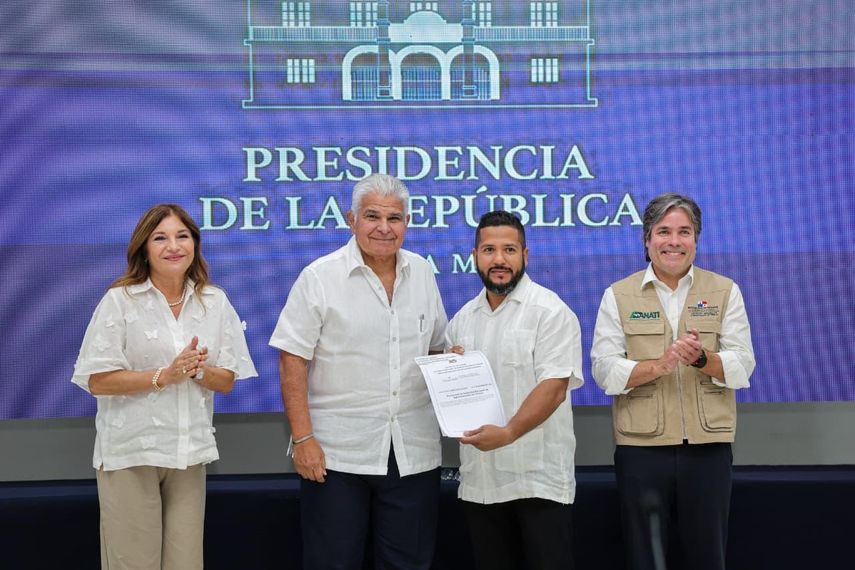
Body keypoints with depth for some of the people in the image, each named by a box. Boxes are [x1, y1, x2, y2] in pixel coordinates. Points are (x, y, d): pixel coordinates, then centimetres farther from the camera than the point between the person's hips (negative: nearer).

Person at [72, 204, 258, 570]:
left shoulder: (215, 302, 5)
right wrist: (163, 376, -17)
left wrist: (197, 370, -14)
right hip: (130, 452, -3)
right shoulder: (120, 300, -6)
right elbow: (96, 381, -9)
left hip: (190, 452, 3)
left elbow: (227, 382, 7)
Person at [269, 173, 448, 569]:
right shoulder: (319, 277, -6)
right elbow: (293, 360, -9)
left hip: (414, 454, 4)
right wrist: (303, 438, -14)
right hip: (337, 453, -4)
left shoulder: (422, 273, 8)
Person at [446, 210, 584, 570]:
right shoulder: (463, 319, 13)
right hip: (478, 479, 6)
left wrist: (508, 433, -29)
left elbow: (554, 388, -16)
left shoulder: (550, 311, -7)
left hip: (538, 477, -6)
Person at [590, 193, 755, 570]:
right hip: (641, 447, -1)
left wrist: (702, 359, -22)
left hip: (708, 447, 1)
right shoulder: (618, 296, 4)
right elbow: (604, 369, -5)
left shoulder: (725, 291, 6)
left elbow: (743, 365, -2)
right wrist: (657, 366, -22)